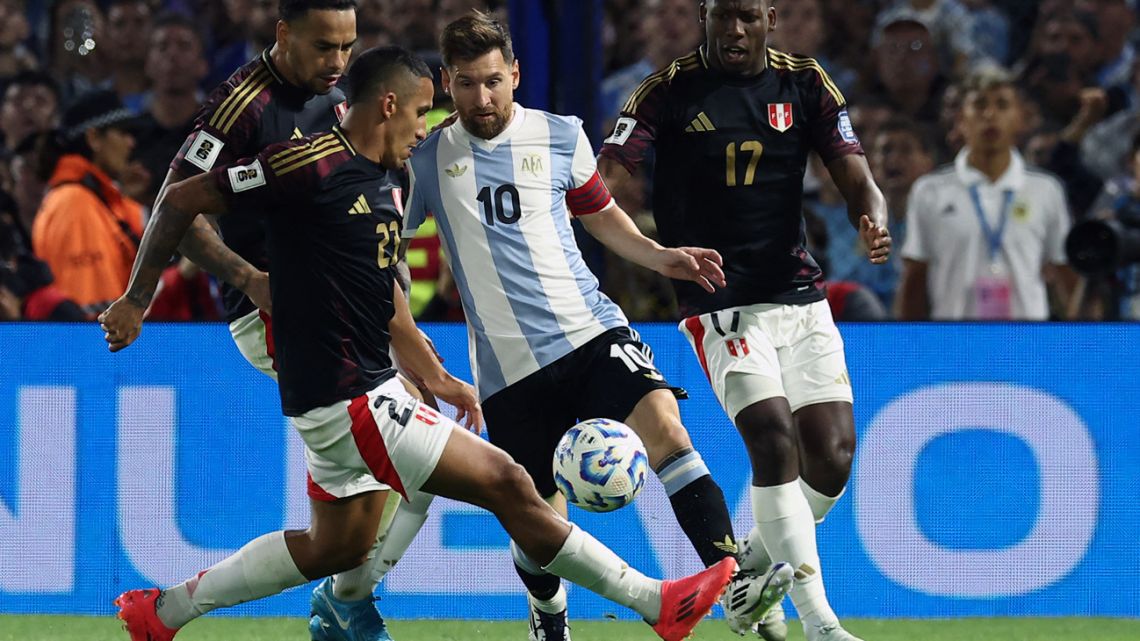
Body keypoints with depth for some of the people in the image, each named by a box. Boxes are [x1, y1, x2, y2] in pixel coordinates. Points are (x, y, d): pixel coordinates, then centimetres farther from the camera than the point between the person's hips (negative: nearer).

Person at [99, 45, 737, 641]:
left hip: (368, 387, 11)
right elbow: (183, 199, -14)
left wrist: (436, 376, 21)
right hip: (347, 399, -11)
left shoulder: (388, 181, 11)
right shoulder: (314, 166, -18)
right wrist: (136, 300, -10)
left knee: (339, 546, 20)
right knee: (505, 483, -7)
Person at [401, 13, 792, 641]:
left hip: (591, 331, 1)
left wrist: (658, 256, 9)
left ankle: (733, 580, -29)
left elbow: (600, 213, 23)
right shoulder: (427, 160, 3)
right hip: (509, 369, -1)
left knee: (663, 426, -25)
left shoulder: (560, 137, 8)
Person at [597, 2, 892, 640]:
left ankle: (750, 567, 24)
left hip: (801, 294, 4)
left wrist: (874, 224, -22)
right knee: (774, 441, -20)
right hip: (721, 304, -4)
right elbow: (603, 180, -10)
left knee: (832, 457, -4)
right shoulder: (669, 91, -3)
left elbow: (857, 180, 1)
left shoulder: (807, 84, 6)